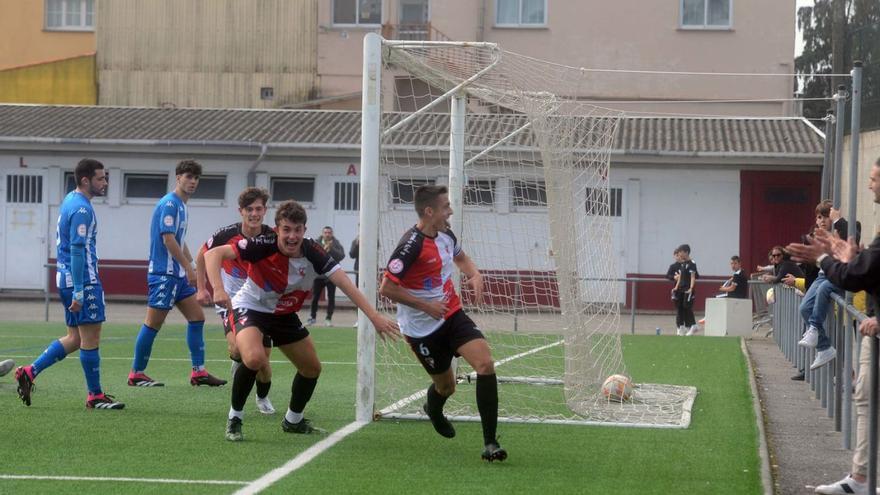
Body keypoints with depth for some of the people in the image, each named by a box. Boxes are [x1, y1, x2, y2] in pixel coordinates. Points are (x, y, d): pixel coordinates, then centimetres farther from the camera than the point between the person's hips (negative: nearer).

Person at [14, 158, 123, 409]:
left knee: (75, 338, 14)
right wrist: (78, 292, -22)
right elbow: (77, 250, -21)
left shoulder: (70, 200, 14)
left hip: (66, 276, 10)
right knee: (90, 338, -2)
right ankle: (95, 396, 5)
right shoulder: (81, 209, -16)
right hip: (83, 280, -10)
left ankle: (29, 372, 10)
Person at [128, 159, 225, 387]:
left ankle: (198, 372, 8)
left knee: (197, 317, 6)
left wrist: (191, 267, 20)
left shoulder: (182, 206, 15)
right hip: (164, 273, -10)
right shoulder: (169, 204, -13)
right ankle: (136, 374, 3)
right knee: (153, 323, -4)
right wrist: (188, 267, -18)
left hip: (178, 274, 10)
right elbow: (168, 239, -20)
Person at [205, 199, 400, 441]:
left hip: (283, 314, 6)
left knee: (312, 368, 13)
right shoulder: (263, 246, -29)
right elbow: (212, 254, -32)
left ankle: (293, 420, 39)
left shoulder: (313, 253, -19)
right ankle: (234, 419, -11)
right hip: (249, 308, -6)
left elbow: (345, 283, -24)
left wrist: (374, 316, -33)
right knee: (254, 358, -33)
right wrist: (218, 289, -48)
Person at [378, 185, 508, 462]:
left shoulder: (445, 235, 1)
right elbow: (386, 288, -23)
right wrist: (425, 306, -21)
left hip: (452, 315, 6)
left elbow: (460, 257, 25)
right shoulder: (412, 245, -24)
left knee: (485, 363, -16)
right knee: (446, 386, 7)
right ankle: (434, 410, 49)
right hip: (423, 328, -6)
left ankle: (490, 443, -13)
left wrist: (475, 275, 3)